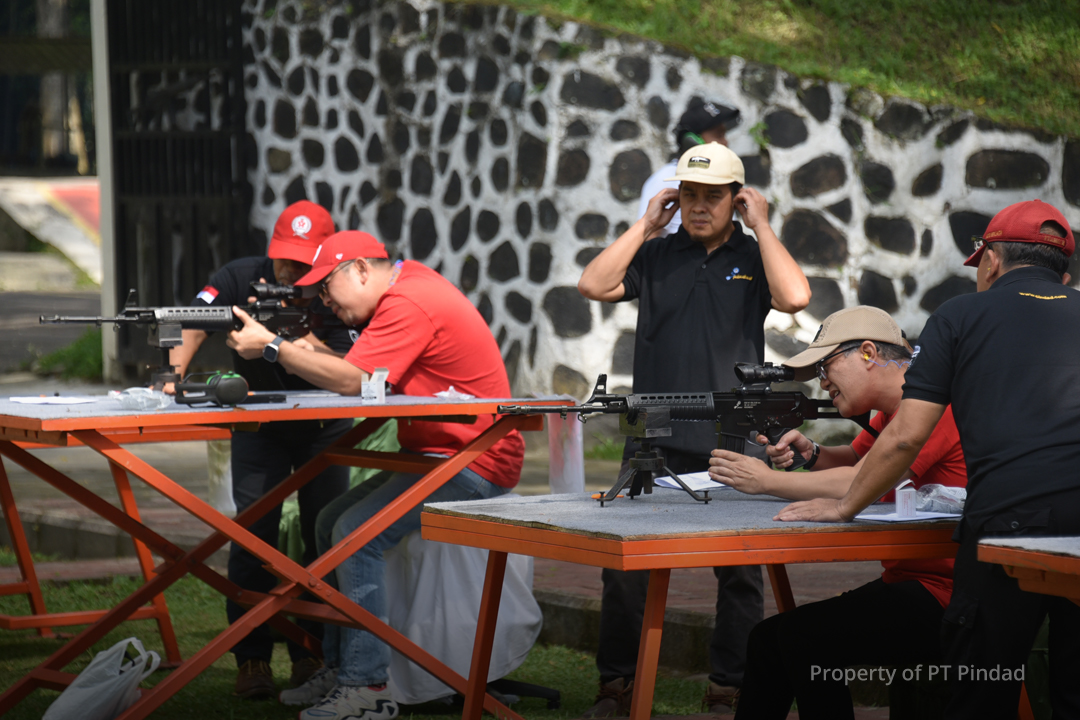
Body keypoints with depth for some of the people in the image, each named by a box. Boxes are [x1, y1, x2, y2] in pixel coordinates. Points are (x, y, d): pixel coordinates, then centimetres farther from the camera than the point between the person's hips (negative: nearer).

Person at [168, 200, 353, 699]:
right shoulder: (240, 279, -17)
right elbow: (195, 323, -32)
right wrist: (175, 372, -50)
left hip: (323, 428, 0)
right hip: (258, 427, 0)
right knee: (253, 531, -13)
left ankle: (311, 653, 9)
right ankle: (252, 658, -7)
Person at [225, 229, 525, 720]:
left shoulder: (409, 304, -19)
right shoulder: (407, 286, 14)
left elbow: (352, 380, -23)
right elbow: (354, 371, 13)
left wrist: (271, 346, -16)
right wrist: (297, 351, -3)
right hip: (437, 456, 11)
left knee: (357, 532, -22)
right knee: (331, 522, 11)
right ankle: (339, 669, 13)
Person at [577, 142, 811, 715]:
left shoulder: (755, 258, 7)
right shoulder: (655, 256, 11)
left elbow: (794, 297, -13)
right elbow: (594, 285, -3)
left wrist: (761, 226, -6)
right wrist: (645, 225, 0)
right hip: (655, 439, 1)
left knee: (739, 574, 3)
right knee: (625, 566, -1)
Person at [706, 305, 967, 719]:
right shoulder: (893, 408, 16)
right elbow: (855, 459, 27)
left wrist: (766, 481, -13)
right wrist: (810, 454, 4)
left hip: (946, 593, -10)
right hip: (906, 580, 10)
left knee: (804, 636, -22)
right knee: (767, 640, 4)